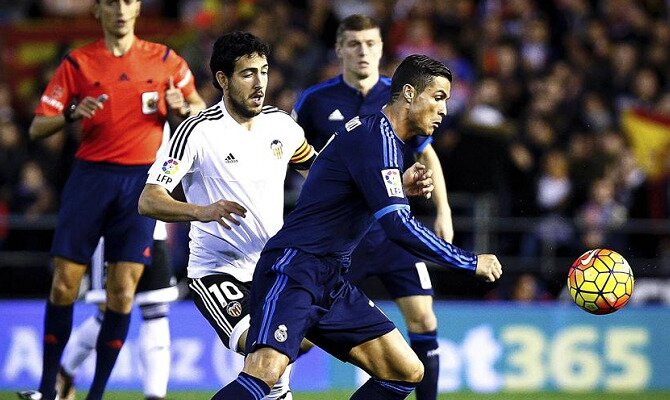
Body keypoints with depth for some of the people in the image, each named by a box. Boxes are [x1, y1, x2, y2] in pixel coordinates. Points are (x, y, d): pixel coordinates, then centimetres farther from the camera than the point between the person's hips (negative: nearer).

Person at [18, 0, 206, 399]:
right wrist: (73, 113, -18)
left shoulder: (164, 60, 6)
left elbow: (200, 108, 17)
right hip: (91, 176, 0)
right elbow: (37, 128, 1)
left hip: (140, 180, 0)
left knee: (123, 291, -6)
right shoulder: (78, 63, 4)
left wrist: (181, 107, -6)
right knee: (64, 285, -4)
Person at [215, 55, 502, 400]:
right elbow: (399, 226, -22)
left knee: (408, 372, 6)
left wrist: (400, 187, 14)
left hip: (330, 282, 10)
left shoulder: (380, 135, 17)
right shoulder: (378, 137, -14)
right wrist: (472, 263, -13)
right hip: (293, 271, -10)